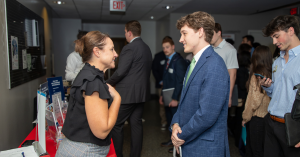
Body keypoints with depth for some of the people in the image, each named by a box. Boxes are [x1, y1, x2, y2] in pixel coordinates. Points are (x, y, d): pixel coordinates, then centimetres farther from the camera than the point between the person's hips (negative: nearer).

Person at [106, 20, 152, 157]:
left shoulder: (129, 48, -15)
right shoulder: (147, 48, 11)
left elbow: (120, 72, -18)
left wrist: (108, 83, -2)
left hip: (127, 93, -8)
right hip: (141, 93, 8)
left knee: (116, 125, 5)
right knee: (136, 124, 13)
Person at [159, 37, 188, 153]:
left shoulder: (179, 61, -15)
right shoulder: (168, 61, 13)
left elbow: (180, 81, -20)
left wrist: (175, 98, -22)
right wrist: (162, 95, 15)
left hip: (175, 98, -8)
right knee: (170, 120, 18)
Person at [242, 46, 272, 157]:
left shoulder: (256, 76, -17)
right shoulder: (271, 75, 1)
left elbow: (254, 100, -16)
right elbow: (270, 95, 3)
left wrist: (245, 117, -4)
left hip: (257, 118, -7)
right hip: (267, 117, 7)